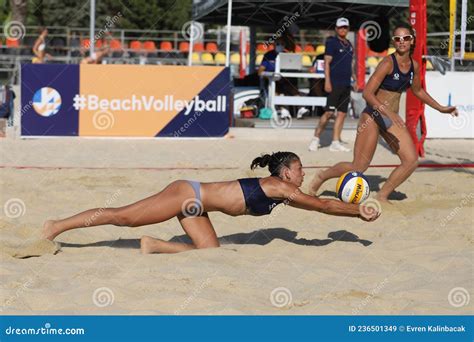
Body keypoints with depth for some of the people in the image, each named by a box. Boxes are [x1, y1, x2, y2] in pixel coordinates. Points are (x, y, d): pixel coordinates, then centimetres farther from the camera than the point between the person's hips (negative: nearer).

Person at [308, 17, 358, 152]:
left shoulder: (349, 45, 18)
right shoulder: (332, 42, -4)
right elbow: (327, 62, -9)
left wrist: (355, 80, 21)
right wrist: (327, 81, -16)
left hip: (346, 84, 7)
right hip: (334, 84, -7)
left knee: (342, 113, 4)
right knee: (329, 112, -10)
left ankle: (335, 143, 6)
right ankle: (315, 138, 0)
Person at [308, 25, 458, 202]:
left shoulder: (414, 66, 4)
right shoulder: (388, 63, -18)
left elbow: (417, 90, 24)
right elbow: (367, 93, -23)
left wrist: (440, 108, 24)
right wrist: (388, 113, -33)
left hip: (392, 119, 7)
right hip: (373, 115, -7)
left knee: (411, 161, -8)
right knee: (359, 167, -7)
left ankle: (382, 195, 7)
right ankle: (321, 177, 18)